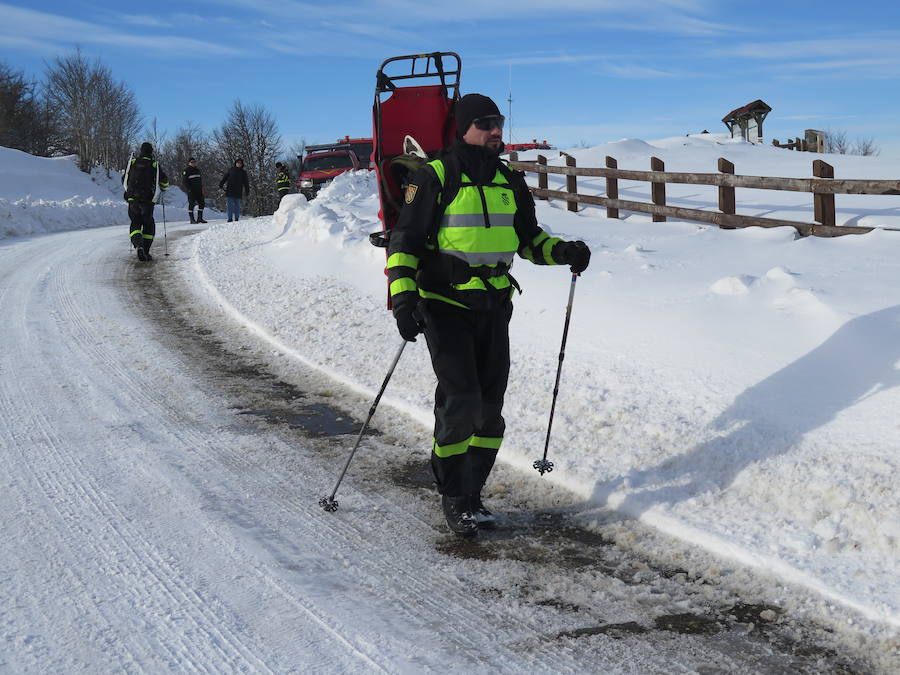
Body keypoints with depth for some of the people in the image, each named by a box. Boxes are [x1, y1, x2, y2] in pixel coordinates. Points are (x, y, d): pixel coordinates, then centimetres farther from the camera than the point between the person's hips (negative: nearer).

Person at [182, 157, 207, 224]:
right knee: (191, 204, -6)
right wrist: (188, 189, -16)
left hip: (198, 191, 7)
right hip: (191, 191, -7)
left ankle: (199, 218, 13)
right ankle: (192, 219, -2)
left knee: (202, 203, 4)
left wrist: (201, 189, 20)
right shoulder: (186, 170, -4)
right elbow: (184, 181, -8)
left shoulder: (197, 170, 19)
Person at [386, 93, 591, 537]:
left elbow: (529, 238, 20)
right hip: (445, 305, -5)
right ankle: (452, 496, 5)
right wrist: (403, 297, -18)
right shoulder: (435, 177, -7)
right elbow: (404, 240, -7)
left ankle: (471, 494, 20)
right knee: (460, 399, -12)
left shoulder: (509, 182, 11)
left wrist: (563, 251, 0)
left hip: (494, 305, 6)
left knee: (489, 405, 6)